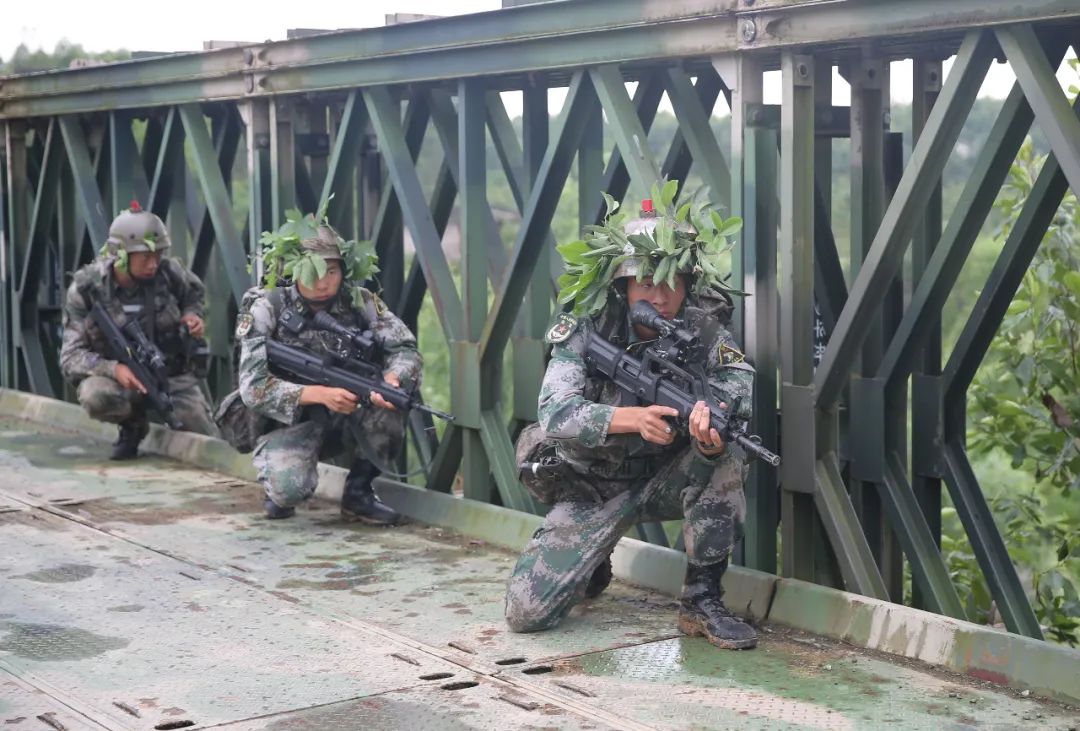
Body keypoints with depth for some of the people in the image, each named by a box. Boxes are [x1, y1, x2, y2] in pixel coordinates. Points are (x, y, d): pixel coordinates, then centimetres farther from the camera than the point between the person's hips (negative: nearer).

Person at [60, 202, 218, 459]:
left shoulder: (168, 272, -12)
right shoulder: (86, 289, -17)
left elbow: (195, 293, 14)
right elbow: (71, 357, -18)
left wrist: (192, 315, -10)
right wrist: (113, 368, -36)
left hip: (172, 377, 2)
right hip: (119, 377, -2)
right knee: (95, 395, -37)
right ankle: (134, 423, -2)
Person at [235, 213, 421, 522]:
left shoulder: (359, 302, -8)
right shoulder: (269, 309, -16)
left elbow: (406, 350, -11)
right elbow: (254, 387, -23)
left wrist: (392, 378, -36)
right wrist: (320, 394, -37)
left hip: (348, 419, 3)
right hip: (290, 421, -3)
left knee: (389, 400, -26)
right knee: (290, 485, -33)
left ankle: (358, 491, -5)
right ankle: (278, 489, 7)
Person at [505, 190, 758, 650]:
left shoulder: (706, 335, -12)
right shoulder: (585, 332, -15)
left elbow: (736, 397, -25)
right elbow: (556, 412, -27)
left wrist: (711, 438, -50)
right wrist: (635, 418, -44)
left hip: (666, 482, 1)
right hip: (591, 489, -1)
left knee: (726, 461, -31)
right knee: (525, 611, -12)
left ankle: (701, 601, -16)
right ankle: (594, 563, 22)